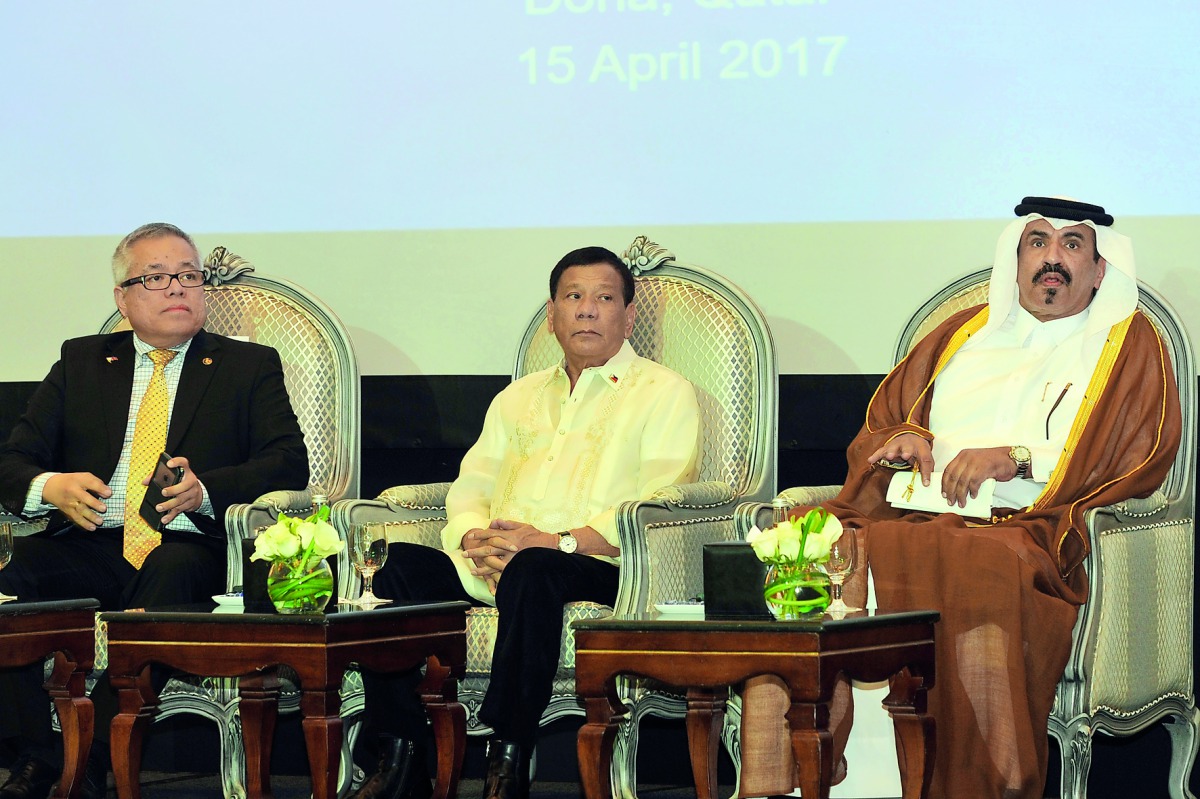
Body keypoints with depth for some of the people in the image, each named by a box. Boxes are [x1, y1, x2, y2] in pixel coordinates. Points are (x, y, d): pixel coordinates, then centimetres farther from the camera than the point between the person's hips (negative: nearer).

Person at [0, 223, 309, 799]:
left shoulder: (249, 367, 15)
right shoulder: (81, 362, 21)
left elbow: (289, 463, 2)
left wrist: (205, 490, -18)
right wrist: (49, 487, -13)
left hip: (188, 551, -2)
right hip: (91, 549, 2)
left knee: (172, 571, -38)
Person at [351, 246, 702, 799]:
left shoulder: (664, 394, 10)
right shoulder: (518, 399, 29)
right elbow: (469, 488, 21)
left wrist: (559, 541, -17)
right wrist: (475, 538, -4)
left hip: (596, 569, -5)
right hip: (492, 568, 6)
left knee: (531, 573, -40)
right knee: (390, 566, -22)